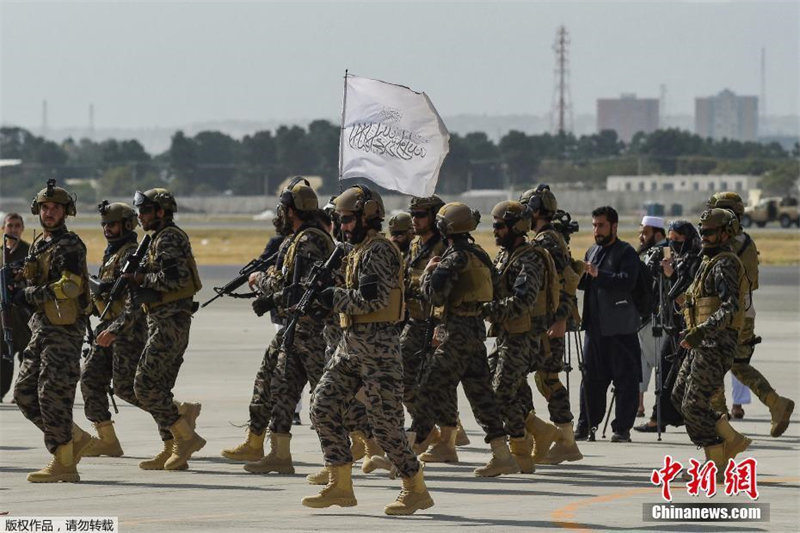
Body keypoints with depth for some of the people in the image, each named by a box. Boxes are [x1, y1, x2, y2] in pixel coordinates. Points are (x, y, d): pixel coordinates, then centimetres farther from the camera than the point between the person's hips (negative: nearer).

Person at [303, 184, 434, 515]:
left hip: (376, 345, -10)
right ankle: (340, 487, 9)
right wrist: (335, 298, 9)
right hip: (351, 344, 10)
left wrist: (336, 298, -13)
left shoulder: (378, 249, -13)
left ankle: (416, 490, 1)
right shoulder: (360, 250, 19)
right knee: (323, 406, 6)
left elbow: (373, 298, -22)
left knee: (384, 422, -8)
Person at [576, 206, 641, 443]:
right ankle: (586, 424, 17)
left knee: (625, 378, -2)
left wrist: (598, 274, -27)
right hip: (594, 325, 7)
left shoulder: (626, 252, -6)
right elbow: (585, 284, 19)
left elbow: (627, 281, -20)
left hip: (620, 326, -7)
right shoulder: (592, 251, 17)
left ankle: (622, 428, 0)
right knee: (591, 378, 11)